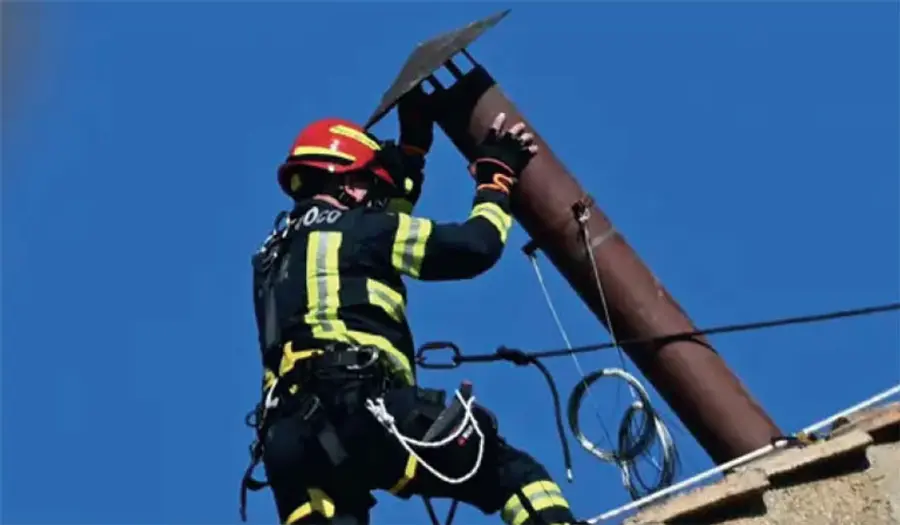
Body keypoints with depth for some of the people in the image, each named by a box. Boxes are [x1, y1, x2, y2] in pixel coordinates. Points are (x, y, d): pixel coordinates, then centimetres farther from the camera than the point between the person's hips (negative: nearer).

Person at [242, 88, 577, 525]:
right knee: (512, 472, 1)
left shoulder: (277, 252, 31)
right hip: (363, 411, -7)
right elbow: (473, 247, 5)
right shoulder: (356, 230, 9)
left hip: (290, 437, 7)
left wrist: (413, 148, 53)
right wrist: (497, 174, 22)